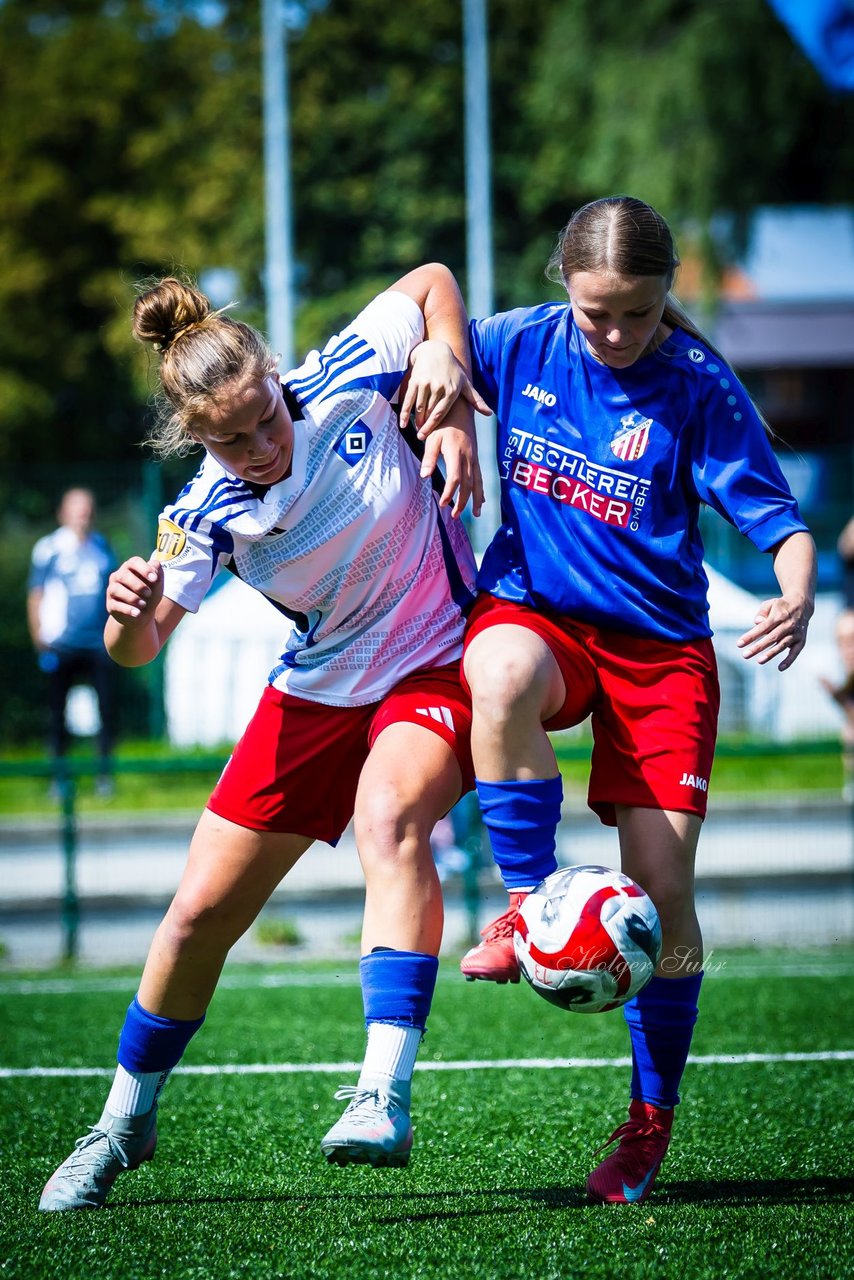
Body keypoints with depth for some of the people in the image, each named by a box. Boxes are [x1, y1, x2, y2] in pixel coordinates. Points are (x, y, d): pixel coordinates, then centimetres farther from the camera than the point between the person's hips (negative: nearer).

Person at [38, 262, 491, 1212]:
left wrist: (454, 412, -15)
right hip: (314, 694, 3)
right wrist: (128, 615, -42)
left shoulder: (345, 385, -19)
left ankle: (384, 1095, -43)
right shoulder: (208, 514, -17)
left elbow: (431, 279, -3)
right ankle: (124, 1123, 28)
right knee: (200, 910, 3)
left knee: (388, 813, -35)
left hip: (436, 667, -2)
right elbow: (137, 649, -19)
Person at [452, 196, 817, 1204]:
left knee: (662, 883, -7)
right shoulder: (520, 344, -4)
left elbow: (778, 518, -11)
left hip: (658, 640, -1)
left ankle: (651, 1120, 11)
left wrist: (797, 594, -32)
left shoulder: (698, 386, -11)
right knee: (502, 678, -39)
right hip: (533, 606, 1)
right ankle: (528, 905, -19)